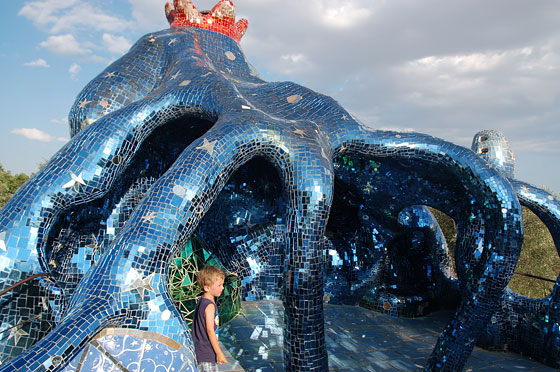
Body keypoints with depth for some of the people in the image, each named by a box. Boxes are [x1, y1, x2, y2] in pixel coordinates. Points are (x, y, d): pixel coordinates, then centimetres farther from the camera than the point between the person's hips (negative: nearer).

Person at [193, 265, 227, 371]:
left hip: (200, 351, 9)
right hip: (206, 354, -9)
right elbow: (210, 330, -22)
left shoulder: (202, 301, 9)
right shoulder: (210, 306, -19)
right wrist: (219, 353, -18)